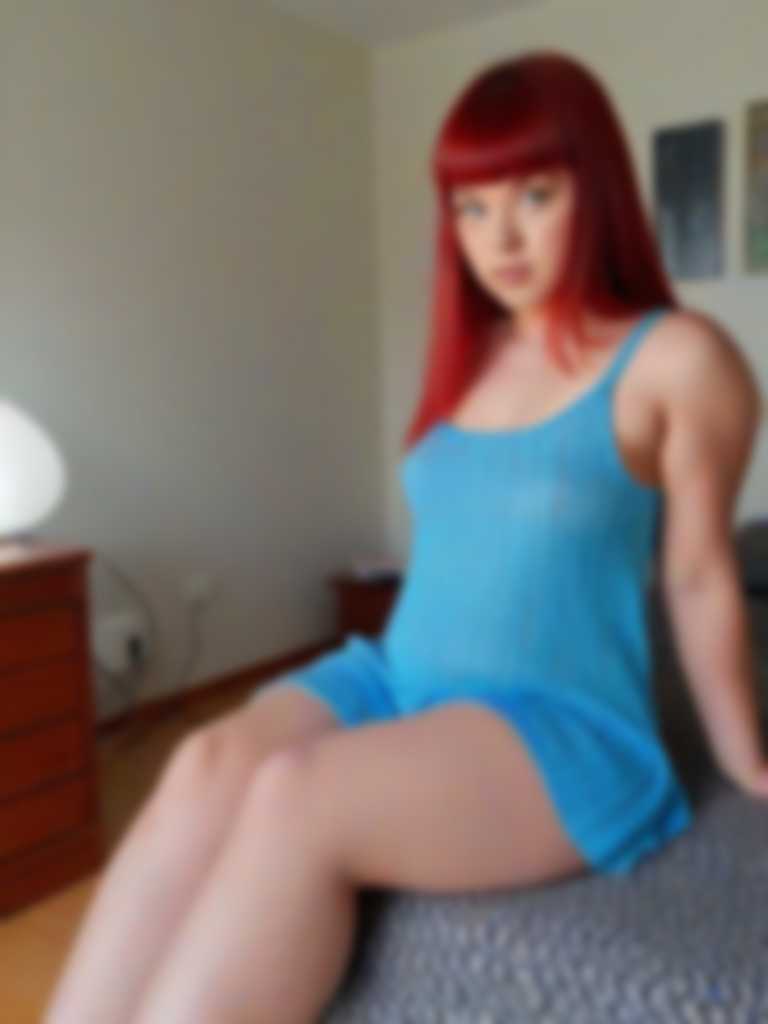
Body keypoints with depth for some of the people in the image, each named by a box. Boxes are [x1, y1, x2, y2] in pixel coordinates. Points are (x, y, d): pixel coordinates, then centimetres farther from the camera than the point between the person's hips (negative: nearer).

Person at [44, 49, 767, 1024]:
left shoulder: (677, 359, -6)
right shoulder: (470, 353, 11)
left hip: (560, 727, -4)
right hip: (395, 676, 5)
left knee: (294, 799, -30)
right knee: (211, 764, -24)